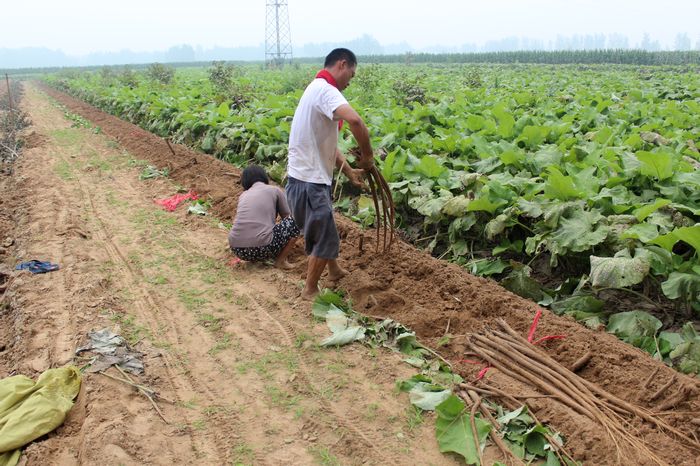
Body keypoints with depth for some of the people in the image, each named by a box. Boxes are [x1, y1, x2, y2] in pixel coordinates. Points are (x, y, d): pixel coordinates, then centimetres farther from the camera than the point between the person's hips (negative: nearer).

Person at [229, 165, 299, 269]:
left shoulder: (243, 195, 21)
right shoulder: (275, 191, 10)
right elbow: (287, 217, 21)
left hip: (237, 250, 5)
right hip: (261, 249, -5)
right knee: (295, 222, 12)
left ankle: (253, 259, 17)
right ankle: (280, 261, 10)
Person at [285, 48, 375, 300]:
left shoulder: (317, 89, 13)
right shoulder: (325, 90, -19)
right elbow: (354, 120, -39)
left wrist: (350, 171, 9)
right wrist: (368, 154, -24)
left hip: (312, 177, 10)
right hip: (309, 181, -10)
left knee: (323, 229, 26)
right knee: (325, 238, 3)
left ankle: (334, 270, 46)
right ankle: (310, 290, 19)